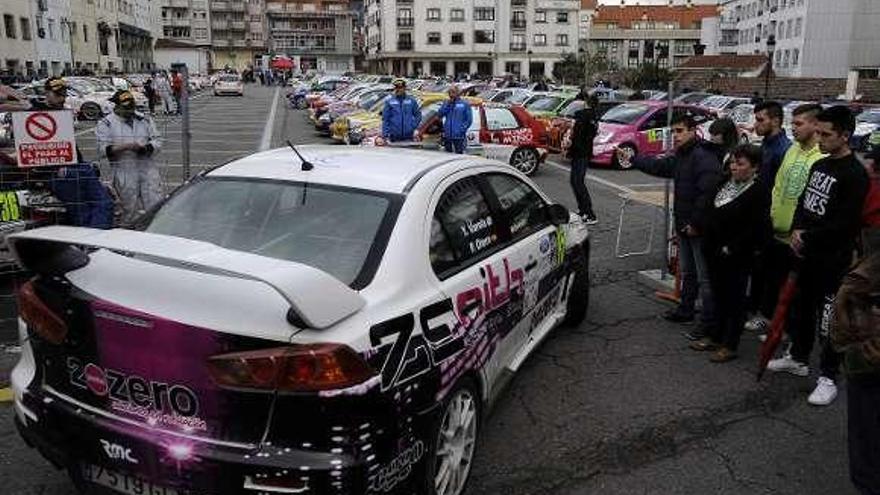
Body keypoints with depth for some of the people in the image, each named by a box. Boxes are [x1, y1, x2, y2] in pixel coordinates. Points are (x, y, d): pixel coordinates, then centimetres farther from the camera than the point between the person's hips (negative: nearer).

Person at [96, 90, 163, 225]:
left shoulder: (144, 120, 16)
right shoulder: (106, 124, 5)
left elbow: (157, 142, 11)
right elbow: (102, 149, -5)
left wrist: (145, 148, -10)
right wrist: (125, 147, -18)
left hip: (148, 167, 2)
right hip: (124, 170, -2)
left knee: (156, 205, -6)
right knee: (130, 209, 1)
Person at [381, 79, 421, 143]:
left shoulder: (411, 100, 4)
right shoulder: (389, 101, 0)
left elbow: (418, 115, 12)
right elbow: (385, 118, 1)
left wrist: (413, 126, -2)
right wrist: (385, 134, -6)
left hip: (408, 136, 1)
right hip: (394, 137, -1)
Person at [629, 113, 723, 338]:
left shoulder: (704, 158, -20)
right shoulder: (680, 157, 12)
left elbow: (707, 193, -26)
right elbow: (658, 166, 24)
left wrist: (695, 223, -23)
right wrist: (632, 159, 17)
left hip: (699, 228, -10)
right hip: (684, 226, 10)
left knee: (705, 277, -2)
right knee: (687, 272, 22)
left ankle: (709, 323, 5)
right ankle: (686, 310, 37)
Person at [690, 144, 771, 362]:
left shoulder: (758, 193, -16)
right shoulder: (725, 183, 9)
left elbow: (756, 229, -21)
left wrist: (731, 248, -17)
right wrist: (709, 244, 9)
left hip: (736, 259, -8)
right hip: (714, 253, 8)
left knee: (734, 299, 5)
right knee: (719, 295, 18)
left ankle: (730, 345, 16)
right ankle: (716, 338, 31)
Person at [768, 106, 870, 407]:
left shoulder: (855, 175, -16)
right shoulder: (820, 165, 10)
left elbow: (845, 224, -20)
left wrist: (807, 238, -16)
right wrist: (797, 230, -1)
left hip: (833, 260, -8)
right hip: (806, 253, 8)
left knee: (829, 320, -1)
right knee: (801, 309, 20)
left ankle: (828, 377, 10)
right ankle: (798, 358, 36)